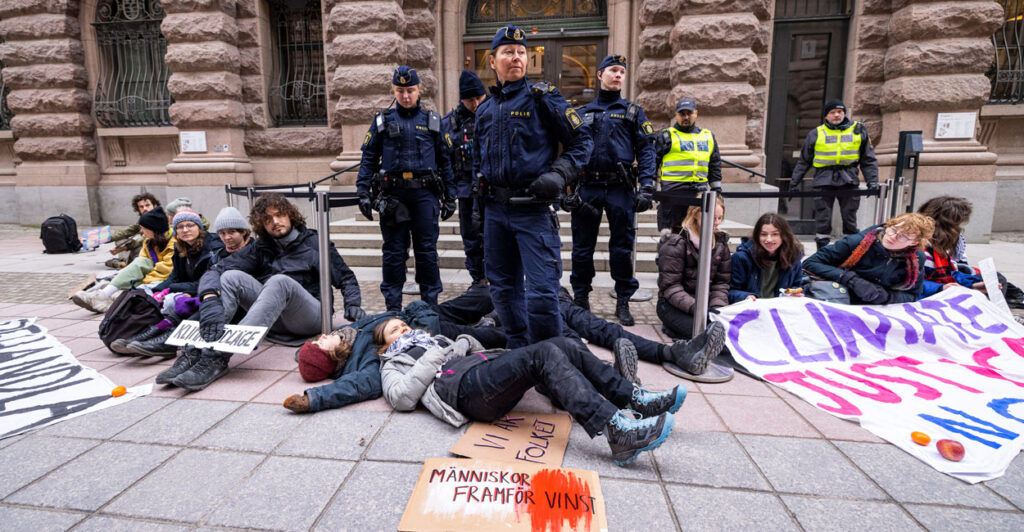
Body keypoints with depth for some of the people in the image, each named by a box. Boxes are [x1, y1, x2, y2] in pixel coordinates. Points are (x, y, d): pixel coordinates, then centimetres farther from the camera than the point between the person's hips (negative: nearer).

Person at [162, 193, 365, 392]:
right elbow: (216, 270, -2)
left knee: (280, 282, -33)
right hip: (274, 321, 4)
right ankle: (194, 351, -30)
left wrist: (352, 304, -15)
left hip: (310, 318, -4)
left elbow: (346, 278, 6)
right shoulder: (259, 249, 12)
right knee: (231, 276, -15)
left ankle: (218, 357, -43)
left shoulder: (314, 244, 6)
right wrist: (210, 301, -23)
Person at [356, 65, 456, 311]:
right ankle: (393, 307, 15)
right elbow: (368, 158, 8)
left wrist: (449, 197, 6)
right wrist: (364, 193, -2)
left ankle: (430, 304, 15)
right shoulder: (382, 121, 10)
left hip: (425, 194, 0)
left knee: (427, 251, 3)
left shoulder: (433, 121, 10)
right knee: (393, 252, 5)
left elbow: (445, 160, 11)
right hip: (392, 194, 0)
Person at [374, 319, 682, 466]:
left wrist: (461, 345, 14)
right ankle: (618, 432, -42)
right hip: (465, 386, -7)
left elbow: (475, 348, 34)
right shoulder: (394, 363, 22)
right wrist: (433, 359, -3)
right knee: (544, 355, -29)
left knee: (562, 346, -13)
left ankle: (636, 400, -15)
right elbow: (402, 398, 0)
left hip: (488, 367, 7)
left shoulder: (437, 341, 41)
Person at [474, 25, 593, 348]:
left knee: (541, 291, -9)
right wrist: (479, 184, 13)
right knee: (503, 286, 14)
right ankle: (519, 351, 31)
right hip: (495, 209, 6)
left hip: (534, 209, -6)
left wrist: (559, 174, -15)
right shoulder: (485, 108, 15)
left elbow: (581, 142, -1)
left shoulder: (542, 98, -2)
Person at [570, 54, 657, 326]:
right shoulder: (583, 112, 16)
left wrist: (647, 187, -10)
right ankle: (580, 299, 18)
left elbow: (646, 150, 3)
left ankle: (623, 303, 12)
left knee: (622, 247, 1)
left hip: (620, 190, -1)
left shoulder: (633, 112, 12)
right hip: (587, 188, 1)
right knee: (582, 247, 5)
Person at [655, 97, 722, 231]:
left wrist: (717, 189, 19)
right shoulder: (666, 136, 4)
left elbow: (715, 166, 24)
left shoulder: (708, 136, 19)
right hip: (673, 189, -5)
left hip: (700, 190, 5)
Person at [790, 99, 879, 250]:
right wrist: (794, 183, 9)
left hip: (849, 181, 1)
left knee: (850, 220, 6)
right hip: (823, 182, 0)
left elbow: (868, 160, 11)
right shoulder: (816, 134, 7)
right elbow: (804, 161, 13)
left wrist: (872, 181, 2)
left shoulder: (858, 130, 9)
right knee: (822, 220, 1)